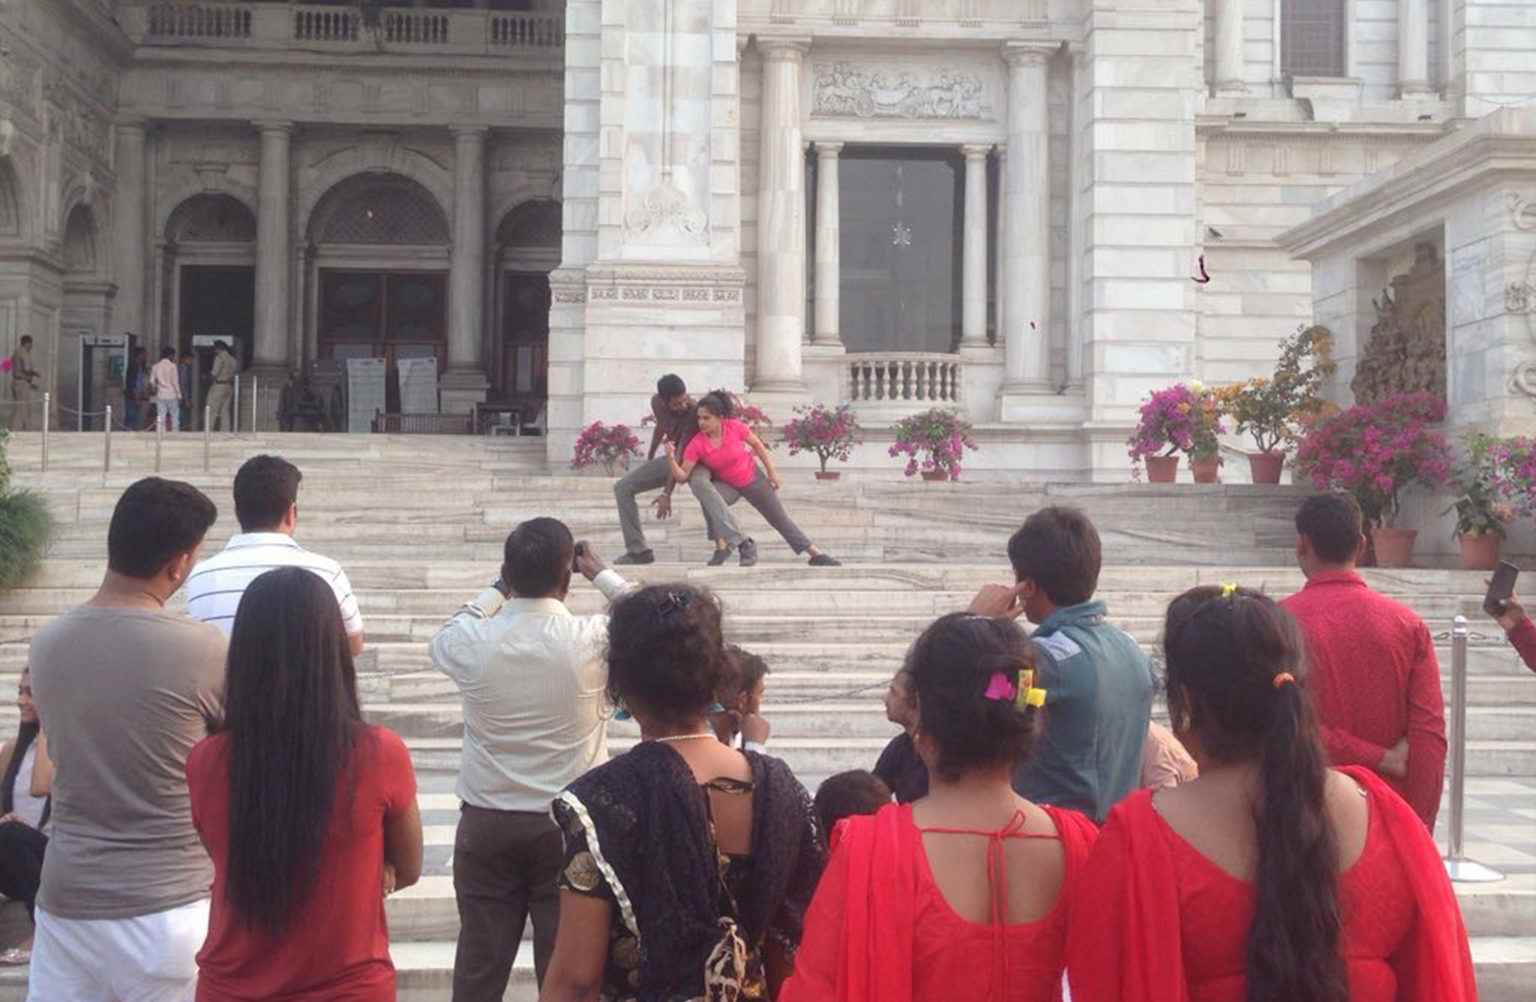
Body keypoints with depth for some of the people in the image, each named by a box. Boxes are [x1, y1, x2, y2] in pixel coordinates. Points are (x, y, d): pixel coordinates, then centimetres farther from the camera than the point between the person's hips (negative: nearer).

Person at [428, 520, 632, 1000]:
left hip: (485, 824, 2)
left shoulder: (472, 643, -10)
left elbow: (442, 640, 16)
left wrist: (499, 587, 18)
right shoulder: (594, 640, -14)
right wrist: (601, 573, 17)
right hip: (570, 825, -1)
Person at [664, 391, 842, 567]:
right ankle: (722, 547, -33)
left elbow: (757, 444, -9)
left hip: (752, 478, 0)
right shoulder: (696, 444, -27)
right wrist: (671, 459, -46)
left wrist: (771, 471, -4)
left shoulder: (735, 427, -27)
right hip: (727, 485, 0)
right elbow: (682, 476, -29)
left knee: (781, 519, 8)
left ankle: (816, 554, 17)